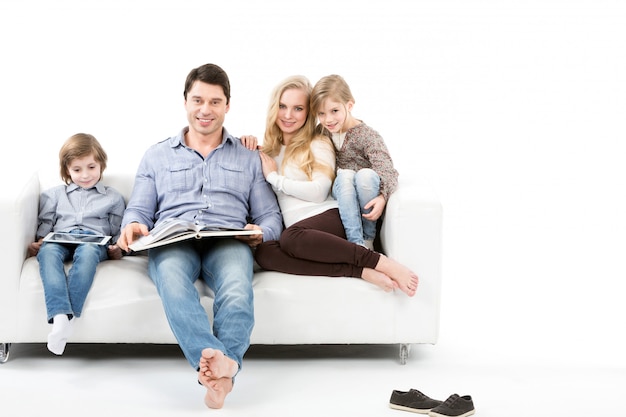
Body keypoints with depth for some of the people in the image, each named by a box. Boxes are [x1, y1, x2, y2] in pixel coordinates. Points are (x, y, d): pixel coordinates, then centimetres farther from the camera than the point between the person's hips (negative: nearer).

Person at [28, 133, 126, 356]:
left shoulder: (113, 198, 25)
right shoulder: (54, 195, 29)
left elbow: (118, 231, 20)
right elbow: (45, 225, 22)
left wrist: (117, 249, -2)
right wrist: (36, 243, 1)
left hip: (94, 241, -1)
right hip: (60, 240, 1)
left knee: (87, 252, -40)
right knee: (48, 252, -37)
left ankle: (68, 316, -53)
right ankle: (60, 315, -56)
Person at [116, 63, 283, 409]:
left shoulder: (249, 158, 24)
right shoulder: (157, 156, 26)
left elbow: (271, 216, 18)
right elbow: (139, 210, 19)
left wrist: (261, 232, -6)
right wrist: (133, 225, -5)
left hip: (228, 242, 0)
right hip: (172, 242, 0)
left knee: (237, 289, -38)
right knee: (171, 277, -40)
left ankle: (216, 368, -54)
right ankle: (221, 365, -56)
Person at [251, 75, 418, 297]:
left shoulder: (318, 144, 9)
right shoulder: (268, 150, 25)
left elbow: (319, 192, -5)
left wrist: (274, 177, 2)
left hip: (327, 218, -4)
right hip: (297, 227, 4)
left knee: (290, 238, -40)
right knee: (263, 253, -34)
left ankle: (382, 263, -35)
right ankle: (361, 271, -35)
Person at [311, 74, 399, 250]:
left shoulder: (367, 136, -13)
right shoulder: (321, 132, 4)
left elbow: (387, 170, -22)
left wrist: (382, 197, -40)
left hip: (367, 190, -3)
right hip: (341, 190, 3)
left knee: (366, 174, -36)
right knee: (345, 175, -31)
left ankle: (368, 236, -18)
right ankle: (356, 242, -37)